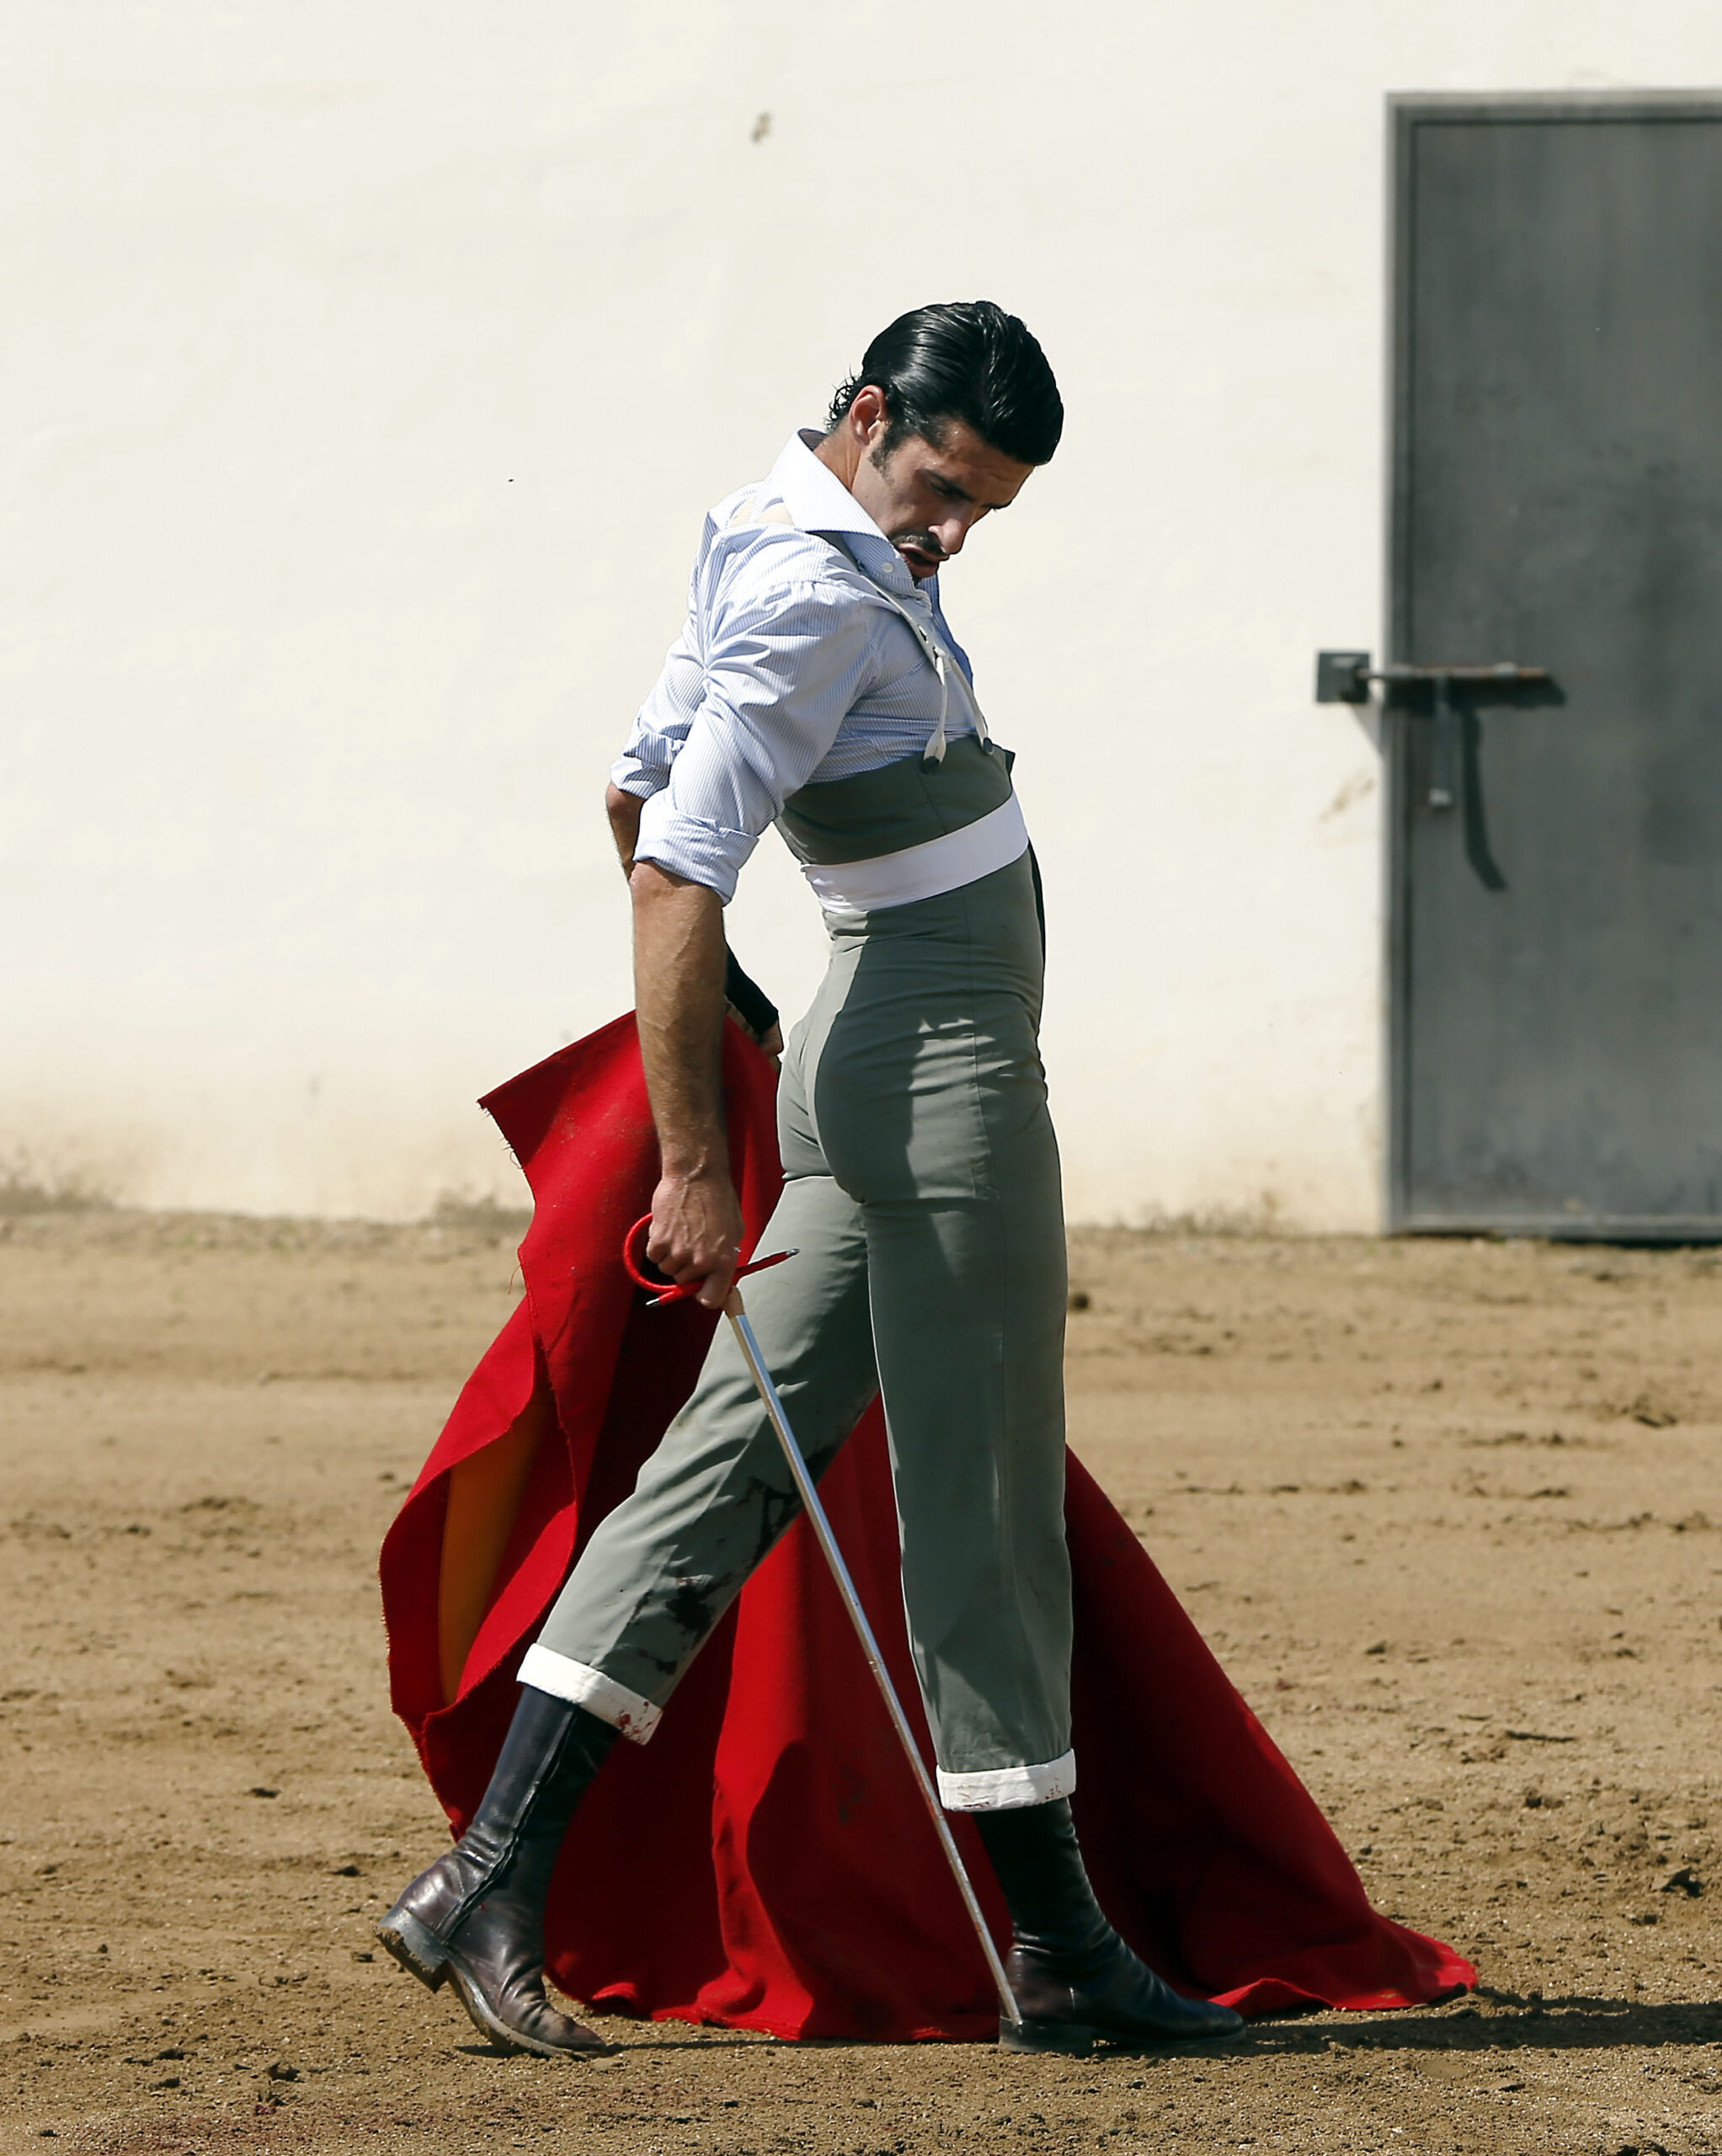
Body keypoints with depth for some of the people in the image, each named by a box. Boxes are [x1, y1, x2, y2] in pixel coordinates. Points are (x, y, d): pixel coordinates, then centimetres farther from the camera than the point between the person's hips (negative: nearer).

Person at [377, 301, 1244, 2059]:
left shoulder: (777, 544, 11)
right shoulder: (822, 595, -19)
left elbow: (639, 792, 22)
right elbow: (682, 871, -25)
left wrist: (696, 1000, 37)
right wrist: (692, 1164, -27)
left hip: (872, 1058, 10)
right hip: (941, 1068, -10)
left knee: (738, 1453, 4)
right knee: (983, 1499, -2)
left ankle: (493, 1876, -2)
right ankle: (1054, 1943, 6)